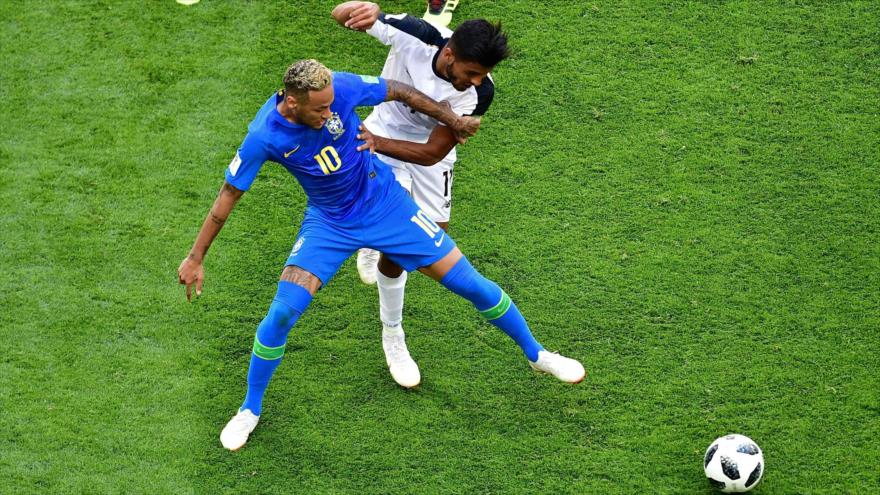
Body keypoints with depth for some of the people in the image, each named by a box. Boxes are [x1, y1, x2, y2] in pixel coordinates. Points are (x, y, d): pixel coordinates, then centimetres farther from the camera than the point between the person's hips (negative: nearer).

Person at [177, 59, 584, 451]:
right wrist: (196, 257, -10)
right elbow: (229, 195, -13)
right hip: (327, 223, -1)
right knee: (283, 311, -14)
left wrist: (454, 121, 1)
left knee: (469, 283, 2)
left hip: (384, 204, 1)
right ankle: (250, 410, 11)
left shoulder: (341, 88, -25)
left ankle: (536, 355, 26)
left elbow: (399, 91, -8)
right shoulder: (264, 136, -25)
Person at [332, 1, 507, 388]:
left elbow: (432, 152, -25)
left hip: (429, 154, 2)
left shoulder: (480, 91, -30)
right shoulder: (413, 36, -34)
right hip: (383, 141, -2)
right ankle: (392, 338, 12)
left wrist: (377, 142, -36)